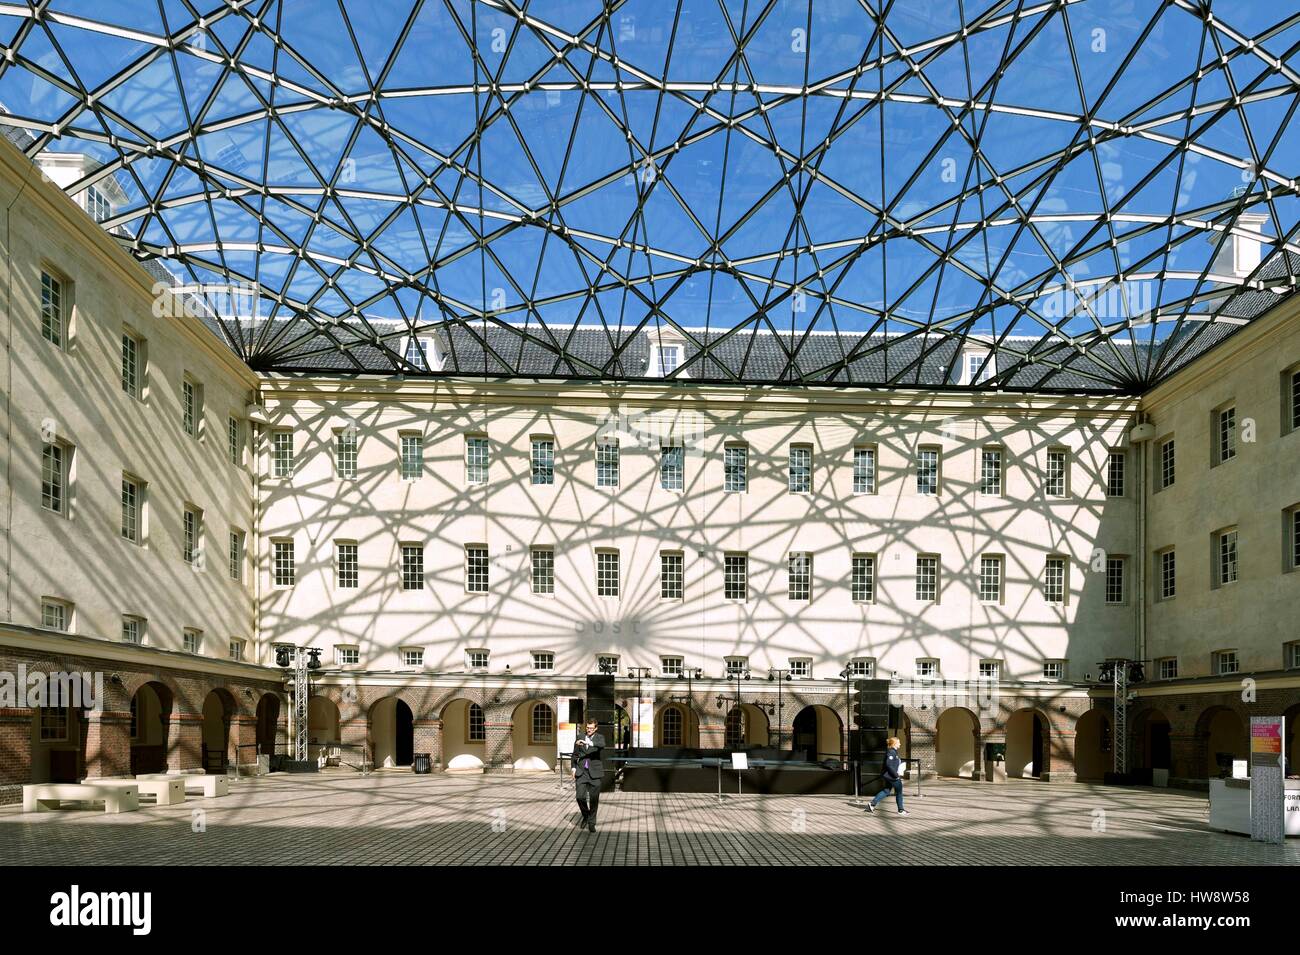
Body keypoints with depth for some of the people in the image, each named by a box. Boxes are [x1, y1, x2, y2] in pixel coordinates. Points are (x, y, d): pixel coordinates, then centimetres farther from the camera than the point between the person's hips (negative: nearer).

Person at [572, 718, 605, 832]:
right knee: (580, 797, -8)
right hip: (581, 771, 2)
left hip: (594, 772, -2)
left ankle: (591, 823, 15)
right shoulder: (580, 738, 9)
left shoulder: (599, 737, 0)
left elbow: (602, 745, -24)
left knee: (594, 799, 0)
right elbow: (575, 754, 16)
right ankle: (585, 816, 19)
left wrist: (588, 742, -37)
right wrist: (574, 768, 5)